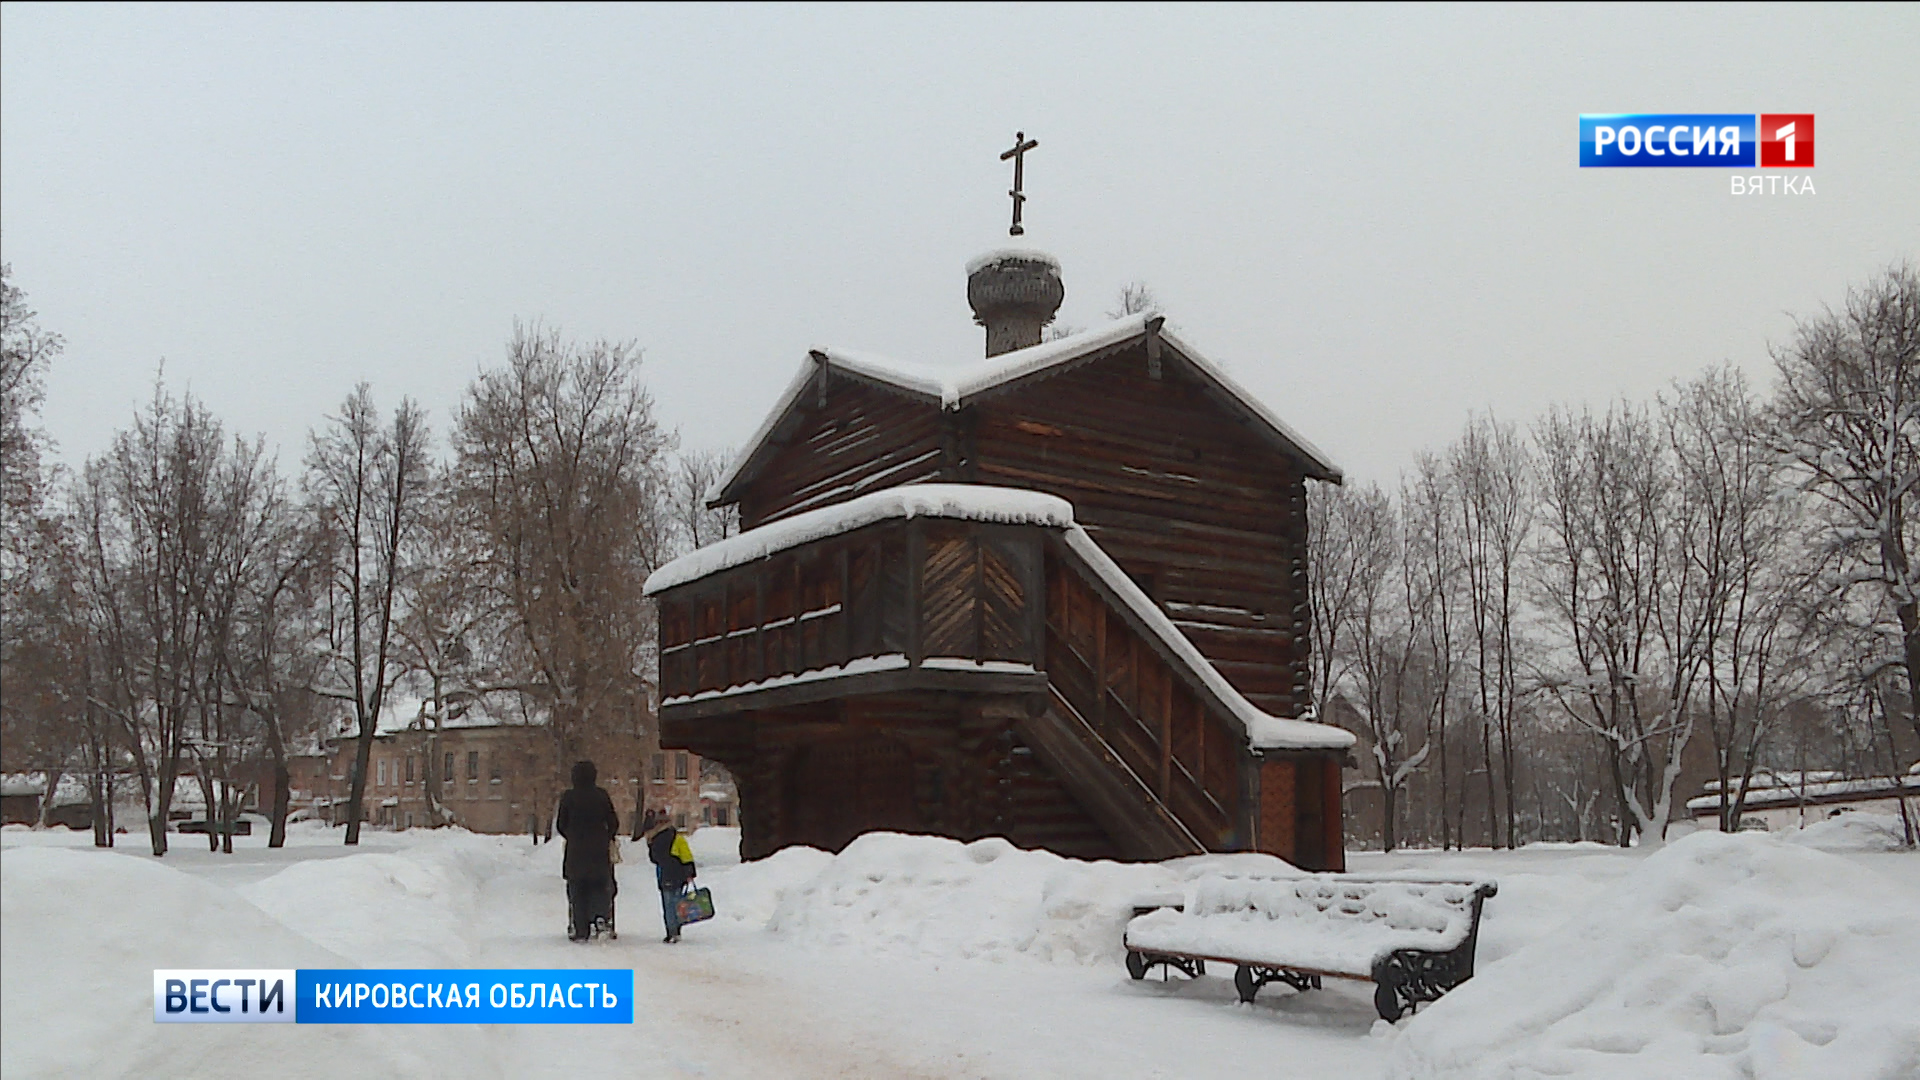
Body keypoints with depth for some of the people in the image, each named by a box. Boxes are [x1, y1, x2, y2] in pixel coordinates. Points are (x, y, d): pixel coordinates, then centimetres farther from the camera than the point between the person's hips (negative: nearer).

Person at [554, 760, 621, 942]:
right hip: (599, 850, 1)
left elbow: (560, 824, 2)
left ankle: (581, 930, 2)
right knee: (602, 884, 13)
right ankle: (601, 915, -11)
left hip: (575, 851, 0)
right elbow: (614, 822, 2)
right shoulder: (602, 795, -1)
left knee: (577, 890, 5)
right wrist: (607, 838, 19)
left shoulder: (568, 797, -3)